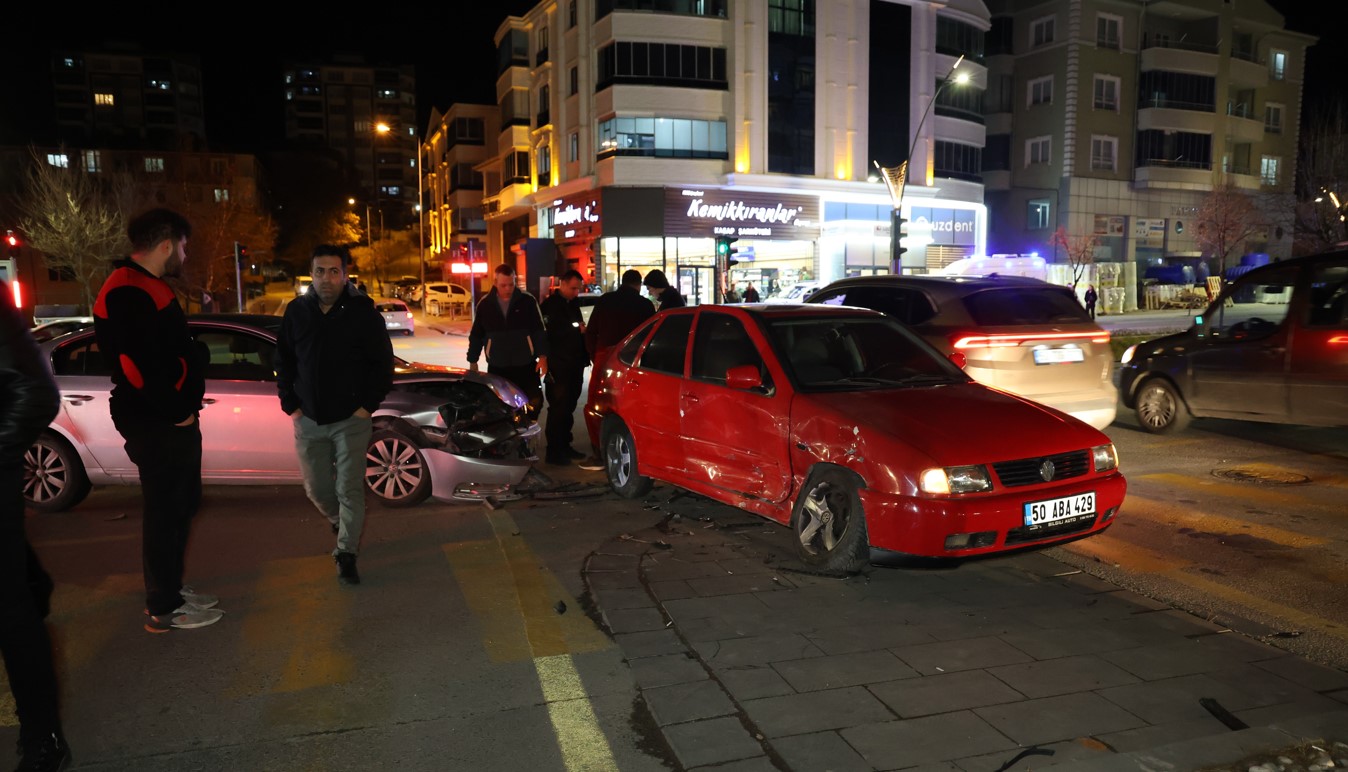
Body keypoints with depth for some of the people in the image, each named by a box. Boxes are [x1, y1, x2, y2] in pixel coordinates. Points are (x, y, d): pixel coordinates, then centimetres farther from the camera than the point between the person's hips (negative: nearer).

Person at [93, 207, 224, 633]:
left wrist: (187, 400, 10)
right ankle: (163, 609, 11)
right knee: (165, 511, -1)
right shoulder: (125, 294, -18)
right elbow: (137, 365, -25)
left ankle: (170, 588, 32)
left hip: (175, 418, 11)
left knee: (182, 504, 19)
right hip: (155, 424, -11)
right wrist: (176, 411, -18)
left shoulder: (151, 288, 16)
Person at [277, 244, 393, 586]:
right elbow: (283, 362, 10)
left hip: (351, 418, -3)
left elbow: (382, 362, -4)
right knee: (317, 488, 12)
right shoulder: (296, 311, 3)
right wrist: (290, 404, 2)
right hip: (309, 418, 4)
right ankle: (340, 522, 42)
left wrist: (368, 405, -10)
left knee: (350, 489, -3)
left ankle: (346, 554, 7)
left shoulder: (363, 312, -7)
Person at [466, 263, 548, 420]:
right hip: (496, 368, 1)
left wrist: (542, 356, -10)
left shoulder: (527, 300, -4)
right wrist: (472, 361, 9)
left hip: (526, 365, -1)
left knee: (534, 402, -1)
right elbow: (476, 335, 9)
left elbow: (539, 331, -2)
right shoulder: (485, 304, 0)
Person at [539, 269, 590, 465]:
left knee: (569, 407, 10)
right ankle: (553, 451, 0)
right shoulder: (549, 305, -7)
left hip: (574, 365, 7)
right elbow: (548, 332, -17)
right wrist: (577, 330, -14)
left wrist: (584, 356, 5)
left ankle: (564, 445, 19)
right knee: (558, 407, -6)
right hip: (558, 366, -7)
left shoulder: (573, 304, 16)